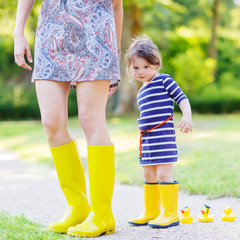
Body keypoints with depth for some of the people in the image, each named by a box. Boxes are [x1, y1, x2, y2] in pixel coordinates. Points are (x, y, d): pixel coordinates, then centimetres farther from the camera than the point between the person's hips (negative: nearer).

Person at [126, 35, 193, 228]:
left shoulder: (164, 80, -4)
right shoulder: (142, 91, 18)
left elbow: (181, 98, -7)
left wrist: (187, 116, -21)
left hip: (163, 135, -8)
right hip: (147, 137, 8)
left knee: (164, 173, -10)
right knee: (149, 175, 14)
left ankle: (170, 214, -2)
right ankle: (151, 212, 25)